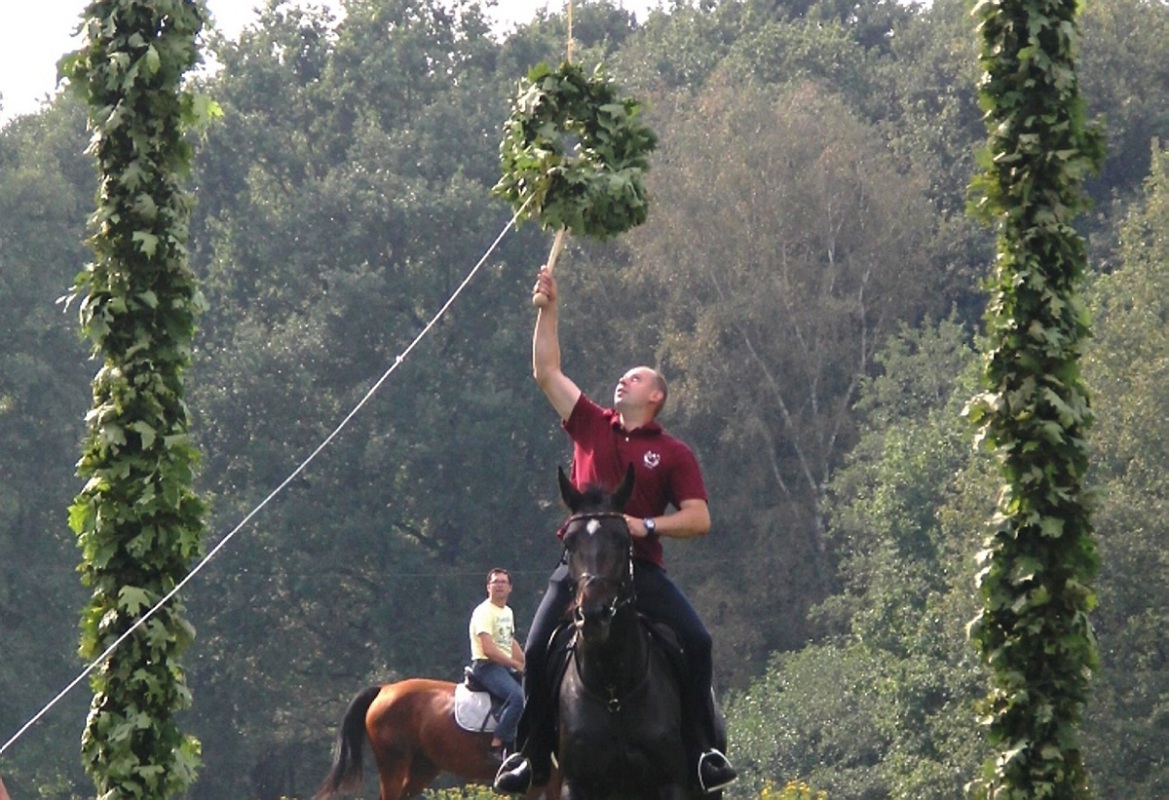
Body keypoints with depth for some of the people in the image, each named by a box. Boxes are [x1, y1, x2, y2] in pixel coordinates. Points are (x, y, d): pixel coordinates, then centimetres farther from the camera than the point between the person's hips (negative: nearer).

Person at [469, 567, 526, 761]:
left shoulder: (508, 612, 17)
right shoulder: (484, 612, -12)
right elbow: (488, 650, -20)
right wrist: (517, 665, -16)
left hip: (506, 666, 10)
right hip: (487, 666, -10)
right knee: (518, 696, -31)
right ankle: (497, 746, -30)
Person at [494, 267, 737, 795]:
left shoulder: (672, 454, 7)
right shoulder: (591, 426, 14)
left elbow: (699, 519, 1)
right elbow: (546, 372, 16)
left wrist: (645, 525, -13)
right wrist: (548, 308, 12)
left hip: (640, 567, -2)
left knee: (696, 641, -20)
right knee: (537, 651, -14)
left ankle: (703, 751, -12)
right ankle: (532, 758, -3)